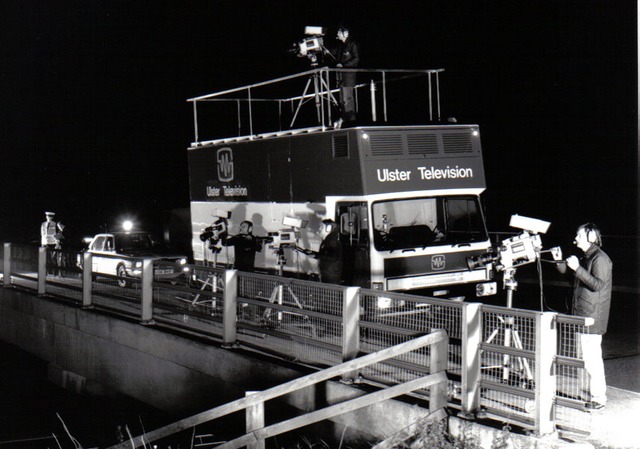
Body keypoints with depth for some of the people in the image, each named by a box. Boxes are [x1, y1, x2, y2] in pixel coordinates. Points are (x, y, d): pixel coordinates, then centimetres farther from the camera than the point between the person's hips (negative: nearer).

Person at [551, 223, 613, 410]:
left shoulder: (600, 259, -13)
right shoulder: (586, 258, 16)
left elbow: (599, 284, -23)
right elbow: (572, 278, 24)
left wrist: (578, 268, -26)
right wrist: (560, 261, 13)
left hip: (592, 317, -10)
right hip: (581, 316, 10)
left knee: (592, 356, -8)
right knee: (584, 356, 14)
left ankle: (598, 398, -3)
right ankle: (589, 392, 21)